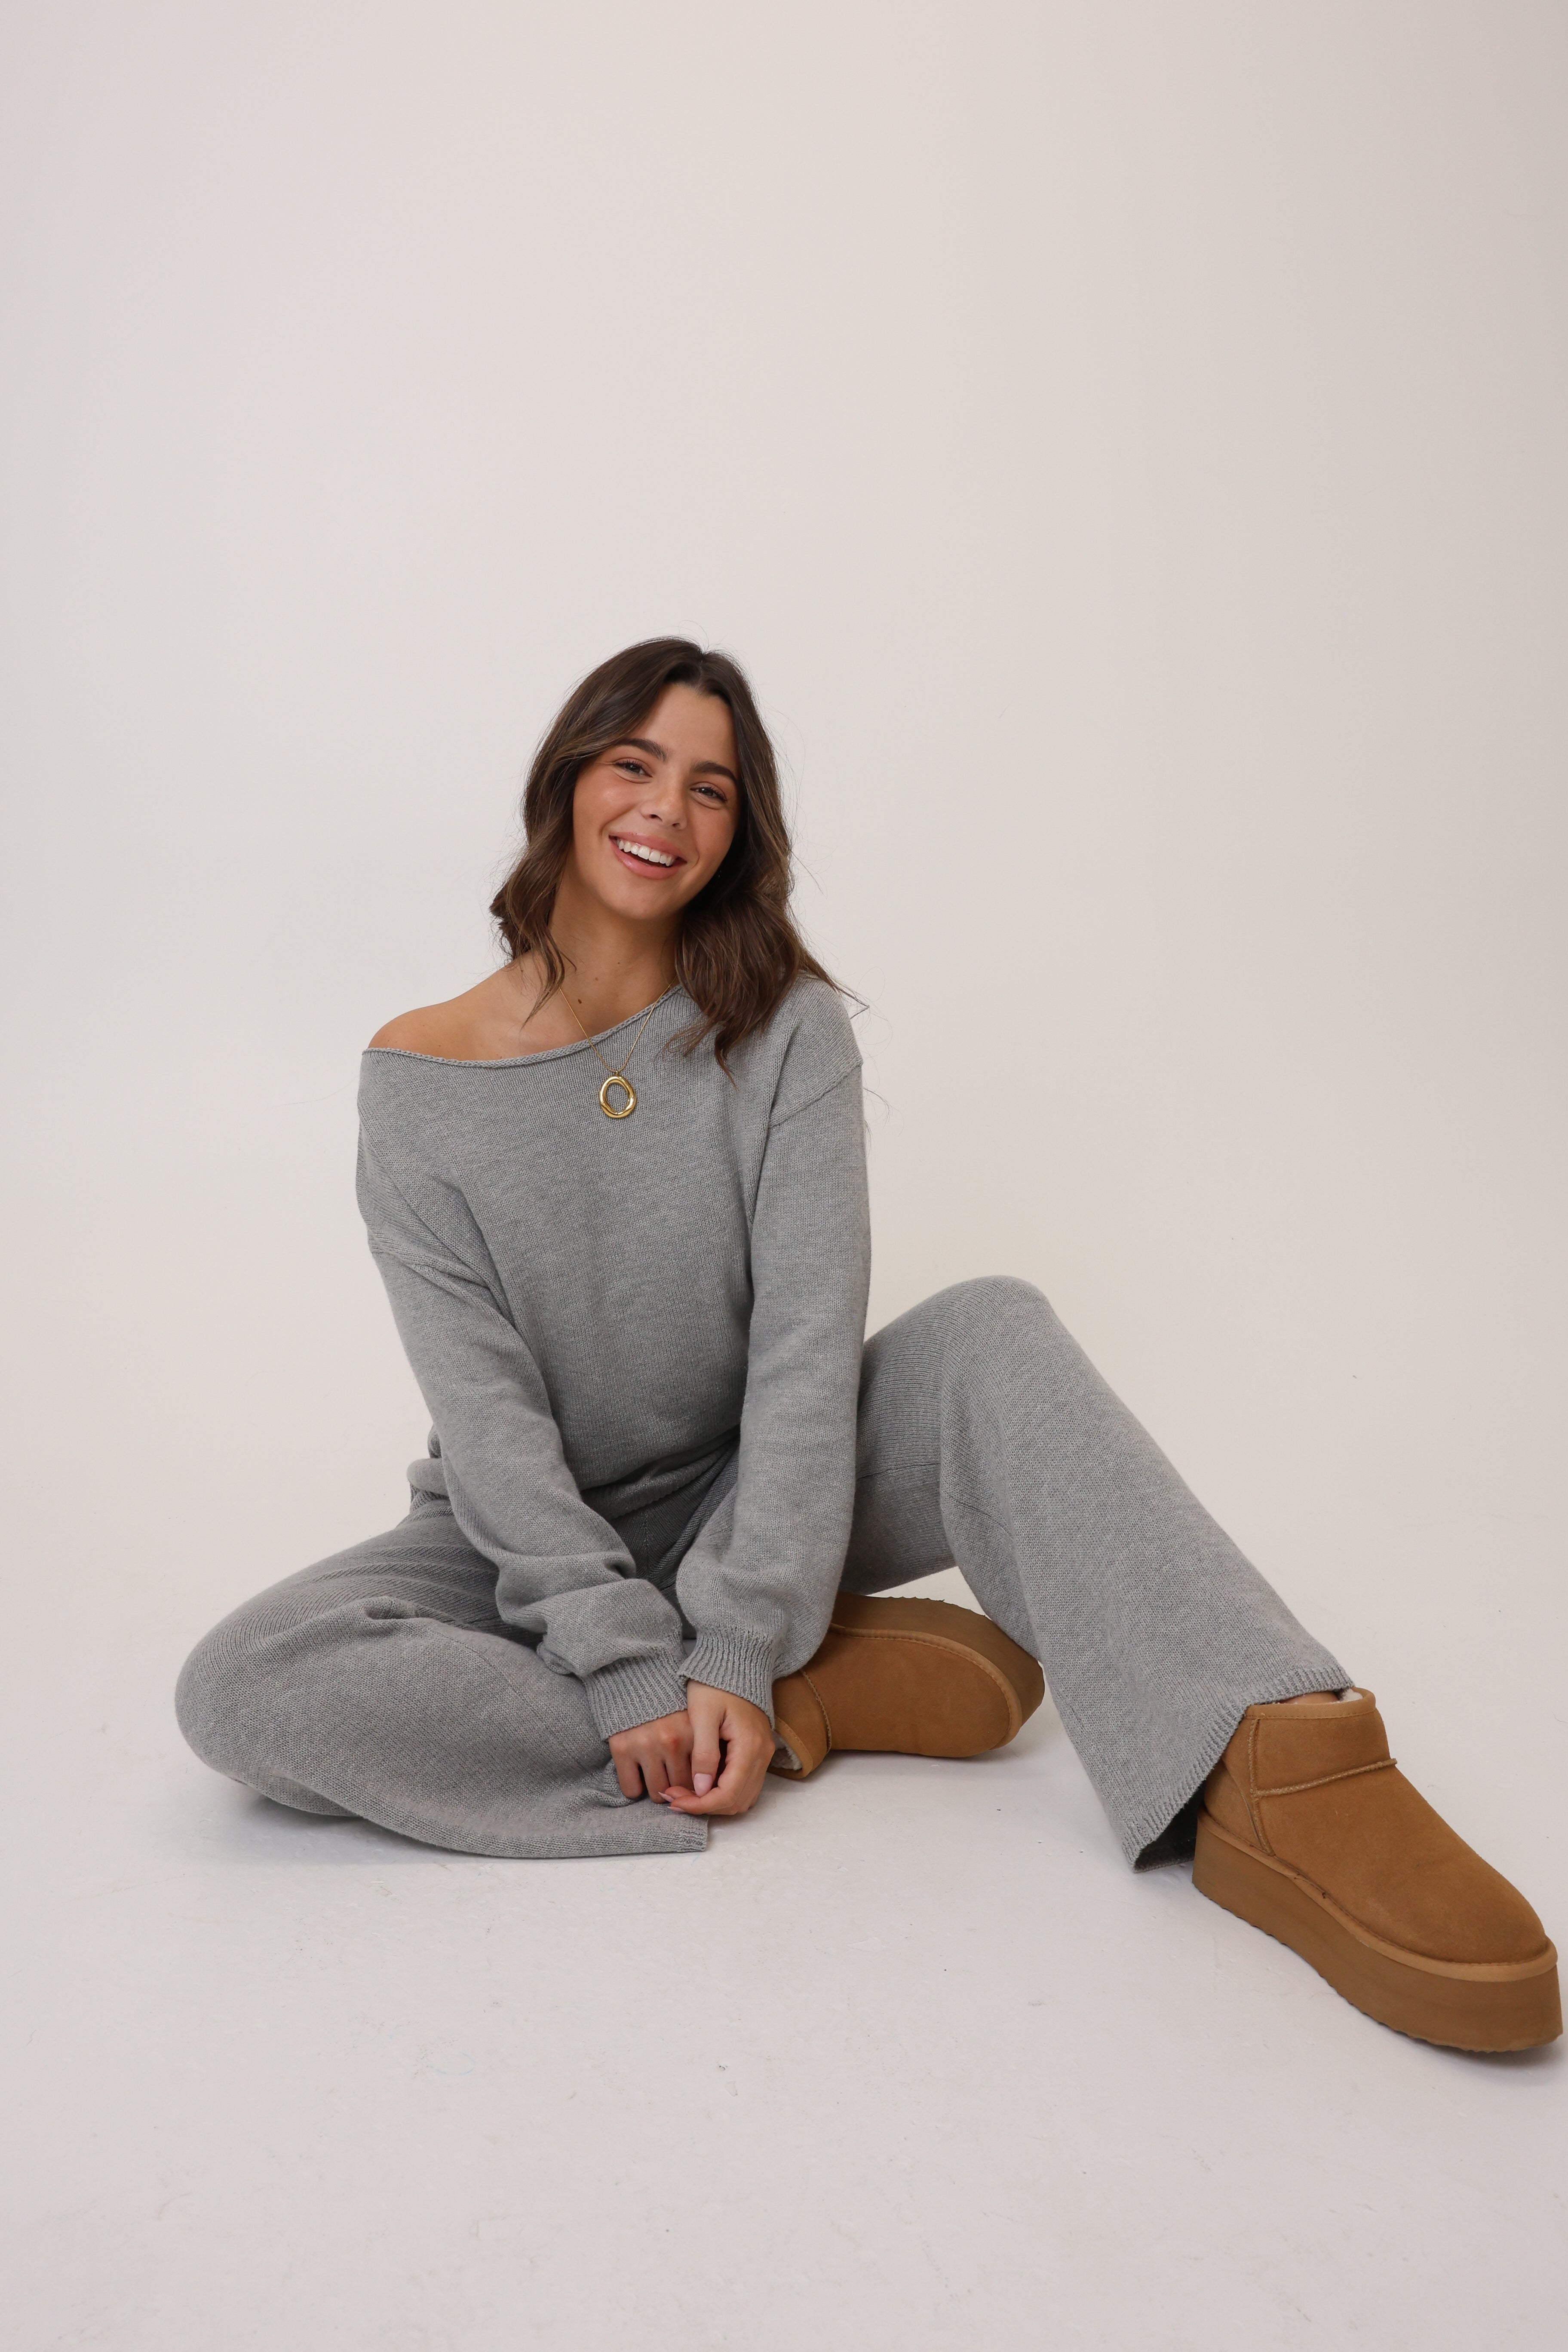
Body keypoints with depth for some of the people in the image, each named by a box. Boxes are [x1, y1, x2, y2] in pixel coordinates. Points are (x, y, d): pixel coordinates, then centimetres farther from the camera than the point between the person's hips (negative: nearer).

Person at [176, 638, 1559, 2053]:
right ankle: (814, 1701, -22)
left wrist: (736, 1650, -23)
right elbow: (486, 1411, -14)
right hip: (529, 1547, 0)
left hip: (734, 1510, 0)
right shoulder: (419, 1082, -9)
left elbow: (809, 1352, -15)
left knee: (992, 1332, -24)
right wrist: (634, 1670, -23)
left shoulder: (786, 1036, -7)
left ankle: (1272, 1782, -33)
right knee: (241, 1687, -28)